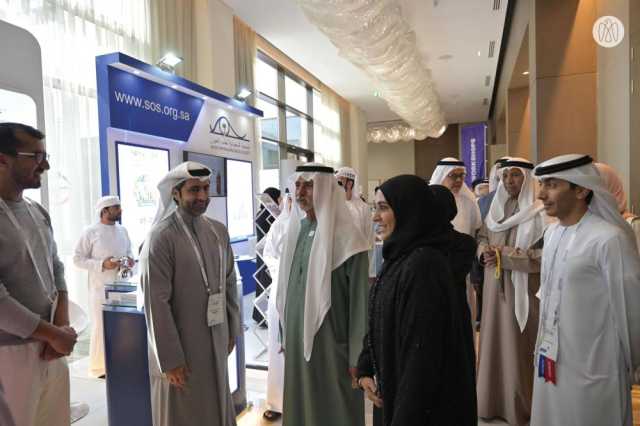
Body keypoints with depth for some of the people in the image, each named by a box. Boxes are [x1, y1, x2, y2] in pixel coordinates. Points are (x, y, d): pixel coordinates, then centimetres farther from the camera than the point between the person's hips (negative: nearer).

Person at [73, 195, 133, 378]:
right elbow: (78, 259, -8)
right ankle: (99, 366, 17)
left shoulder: (123, 230, 8)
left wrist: (130, 260, -3)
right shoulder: (91, 232, -8)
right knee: (101, 327, 2)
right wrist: (102, 264, -19)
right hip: (101, 288, -5)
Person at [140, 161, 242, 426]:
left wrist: (232, 330, 9)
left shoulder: (219, 231, 3)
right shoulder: (161, 237, -16)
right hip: (181, 346, -5)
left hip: (216, 342, 6)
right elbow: (156, 302, -17)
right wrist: (170, 358, -15)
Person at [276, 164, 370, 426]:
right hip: (297, 340, 6)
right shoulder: (296, 229, 4)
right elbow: (289, 288, 10)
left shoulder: (346, 237, -16)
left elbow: (359, 302, -14)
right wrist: (286, 335, 13)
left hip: (331, 344, -6)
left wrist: (357, 356, -12)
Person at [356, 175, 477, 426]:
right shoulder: (398, 257, 3)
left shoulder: (424, 264, -25)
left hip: (424, 405, -8)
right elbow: (378, 325, 9)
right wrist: (365, 370, -1)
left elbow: (424, 351, -25)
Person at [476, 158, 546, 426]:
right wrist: (484, 252, -6)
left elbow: (545, 255, -15)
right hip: (495, 286, 5)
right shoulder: (496, 208, 10)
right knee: (494, 341, 11)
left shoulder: (540, 212, -9)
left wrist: (505, 255, -19)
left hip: (523, 287, -5)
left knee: (519, 346, 3)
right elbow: (481, 237, 16)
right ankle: (494, 400, 26)